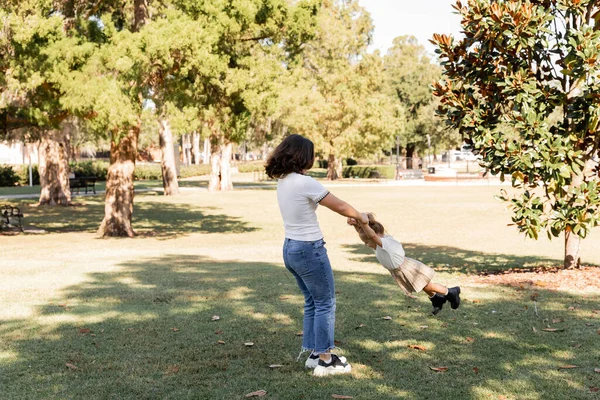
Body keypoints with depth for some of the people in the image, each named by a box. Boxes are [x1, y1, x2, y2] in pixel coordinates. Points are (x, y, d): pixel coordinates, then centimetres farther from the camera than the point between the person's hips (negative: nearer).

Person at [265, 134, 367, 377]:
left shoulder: (282, 182, 7)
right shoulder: (305, 183, -20)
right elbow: (339, 206, -10)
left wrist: (349, 216, 17)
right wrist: (360, 217, 8)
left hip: (290, 248, 9)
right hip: (309, 249, -9)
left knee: (312, 302, 19)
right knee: (325, 303, 3)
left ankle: (312, 354, 25)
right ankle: (325, 360, 9)